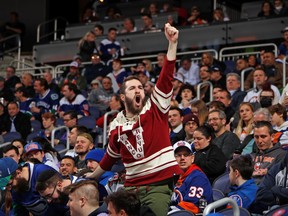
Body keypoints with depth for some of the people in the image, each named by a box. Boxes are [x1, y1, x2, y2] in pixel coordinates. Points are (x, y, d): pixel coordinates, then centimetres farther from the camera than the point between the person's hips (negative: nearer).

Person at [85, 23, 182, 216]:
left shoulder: (155, 110, 0)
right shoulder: (117, 126, 9)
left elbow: (167, 77, -11)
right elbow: (111, 156, 25)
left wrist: (172, 43, -20)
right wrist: (92, 176, 37)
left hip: (159, 185, -3)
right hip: (132, 187, 3)